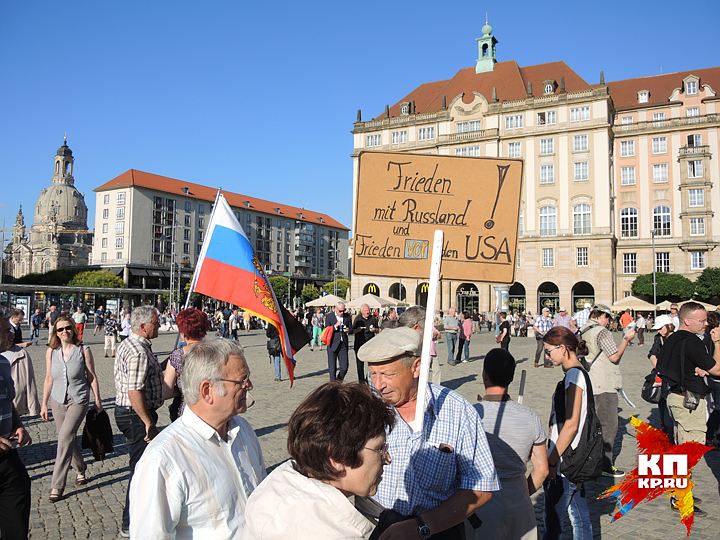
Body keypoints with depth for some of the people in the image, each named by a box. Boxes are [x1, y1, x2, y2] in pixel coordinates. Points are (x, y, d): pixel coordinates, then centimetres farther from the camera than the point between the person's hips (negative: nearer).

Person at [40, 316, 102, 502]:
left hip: (78, 401, -4)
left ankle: (57, 485, -6)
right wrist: (44, 404, 9)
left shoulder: (83, 350, -8)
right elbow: (49, 379, 8)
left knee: (65, 438, -14)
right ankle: (80, 469, 39)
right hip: (58, 401, 4)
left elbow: (92, 376, -1)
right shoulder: (51, 352, 1)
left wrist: (97, 399, 1)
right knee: (69, 439, 14)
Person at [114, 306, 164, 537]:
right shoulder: (139, 353, -24)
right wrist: (148, 422, -21)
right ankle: (131, 525, 11)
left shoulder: (125, 344, 10)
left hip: (124, 410, 11)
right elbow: (135, 393, -28)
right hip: (137, 415, -11)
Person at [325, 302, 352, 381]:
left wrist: (348, 330, -8)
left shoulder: (347, 316, 7)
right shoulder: (329, 316, -2)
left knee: (344, 367, 0)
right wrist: (335, 326, -20)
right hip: (333, 344, -3)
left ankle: (339, 382, 23)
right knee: (332, 368, 1)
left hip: (343, 344, 3)